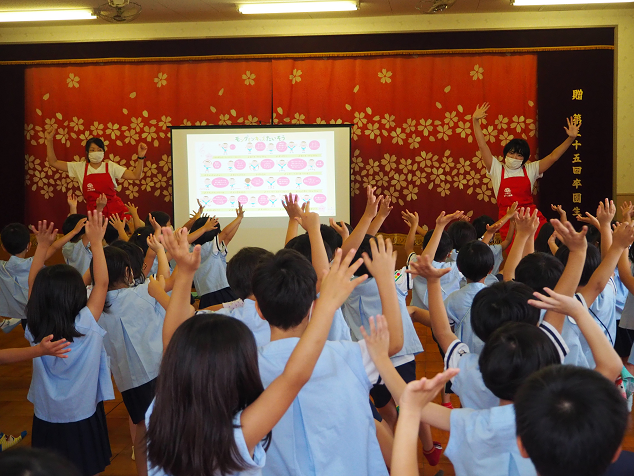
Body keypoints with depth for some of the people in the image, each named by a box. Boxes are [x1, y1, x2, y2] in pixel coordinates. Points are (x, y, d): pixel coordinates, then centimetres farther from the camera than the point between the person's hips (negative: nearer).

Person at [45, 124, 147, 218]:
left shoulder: (110, 166, 6)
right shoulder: (80, 168, 8)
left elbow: (136, 176, 0)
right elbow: (53, 162, 8)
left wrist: (141, 157, -12)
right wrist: (49, 141, 1)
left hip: (117, 210, 0)